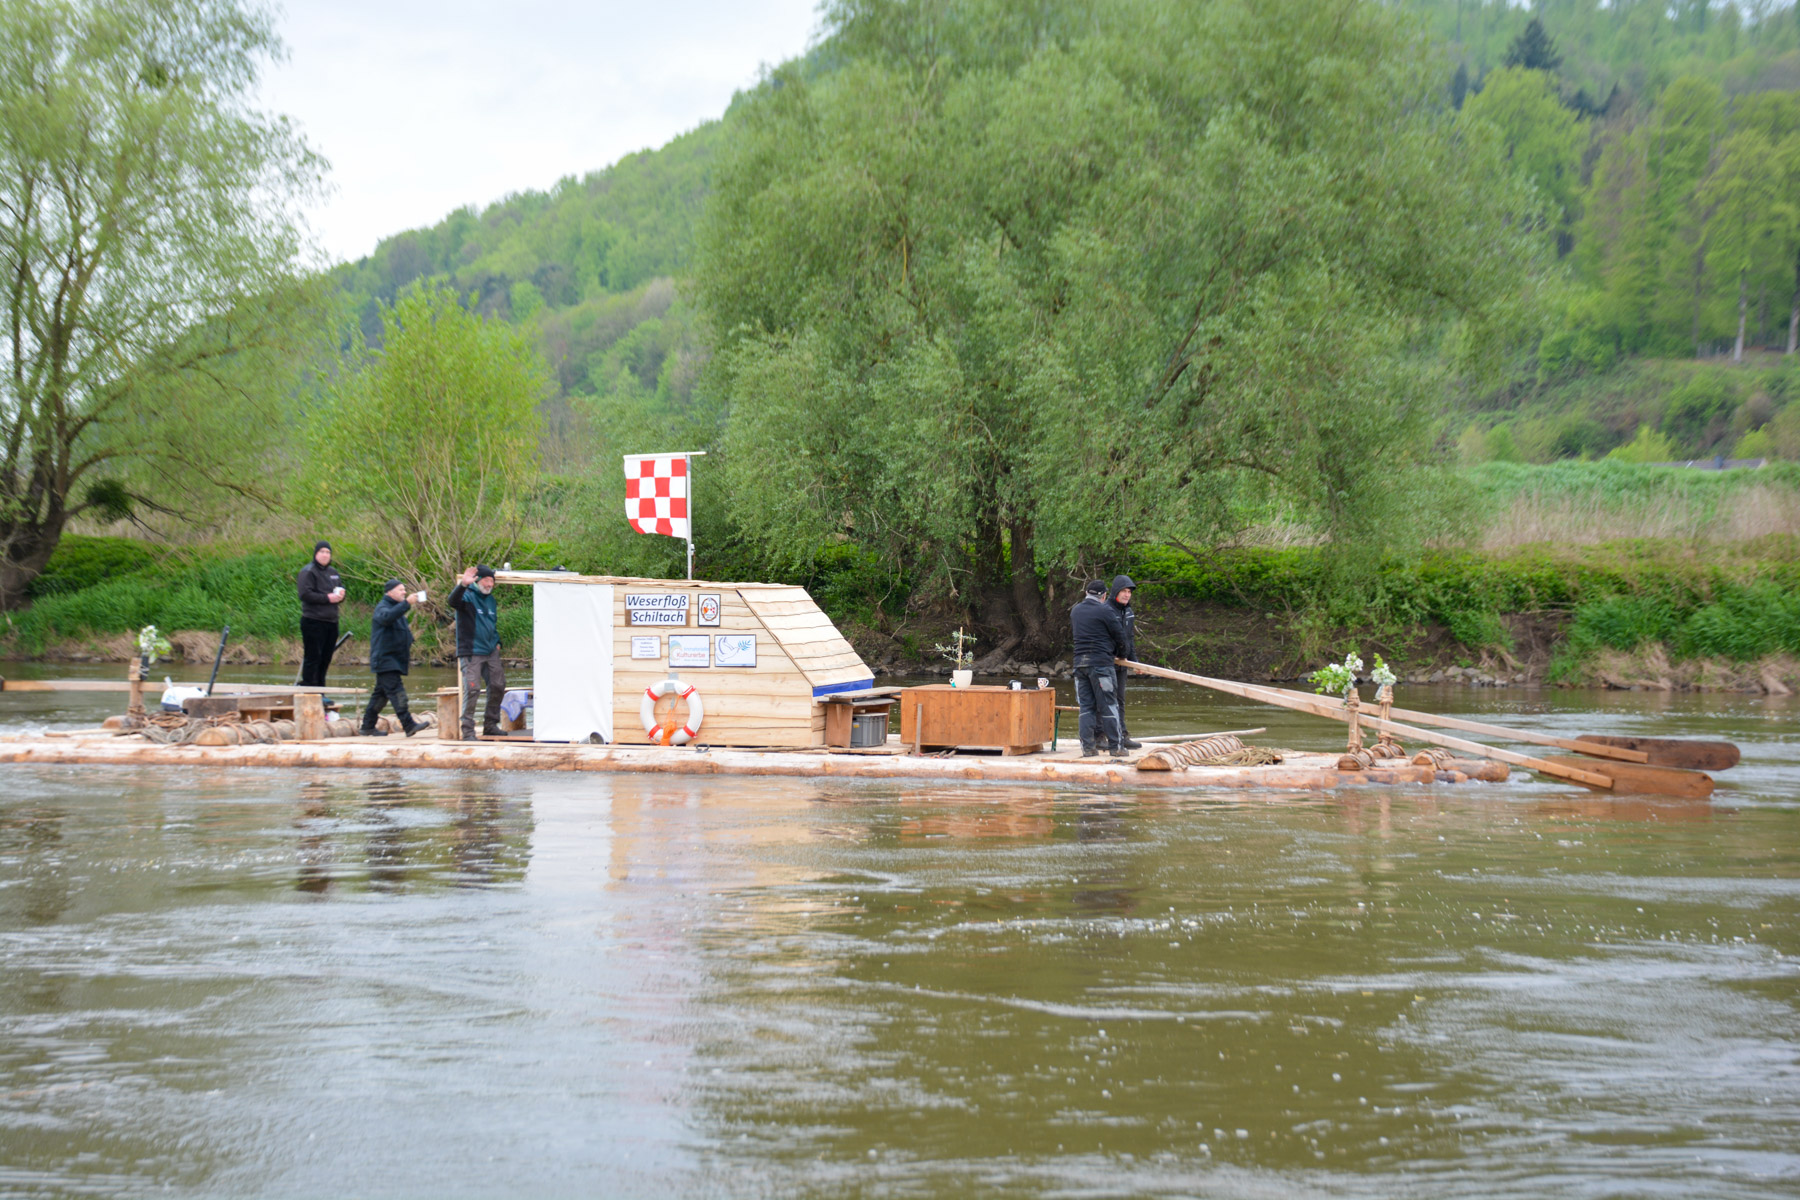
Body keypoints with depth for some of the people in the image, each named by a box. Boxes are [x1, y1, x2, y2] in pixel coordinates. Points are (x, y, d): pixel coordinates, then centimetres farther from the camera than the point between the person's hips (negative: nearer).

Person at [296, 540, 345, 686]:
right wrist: (327, 598, -16)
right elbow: (305, 594, -16)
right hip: (313, 621, -8)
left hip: (331, 622, 8)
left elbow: (341, 589, 25)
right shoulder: (308, 572, -6)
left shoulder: (333, 572, 18)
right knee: (313, 657, -9)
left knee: (325, 659, 10)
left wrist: (340, 596, 0)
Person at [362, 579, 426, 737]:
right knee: (396, 691, -17)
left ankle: (367, 727, 18)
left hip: (395, 661, 10)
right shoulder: (382, 607, -7)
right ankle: (409, 725, -25)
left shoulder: (397, 608, 23)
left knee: (381, 693, 12)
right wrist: (407, 603, -39)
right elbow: (387, 617, -33)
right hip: (385, 659, -10)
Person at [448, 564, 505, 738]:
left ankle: (490, 726, 22)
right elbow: (453, 601, -31)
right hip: (471, 653, -8)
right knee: (472, 690, -13)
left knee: (498, 687, 9)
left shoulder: (491, 600, 17)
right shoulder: (468, 596, -7)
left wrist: (496, 642, 16)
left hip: (491, 652, 8)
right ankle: (468, 731, -9)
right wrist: (462, 585, -49)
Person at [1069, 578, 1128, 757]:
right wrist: (1121, 654, 18)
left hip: (1080, 662, 6)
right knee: (1108, 705, 0)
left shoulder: (1075, 611, 12)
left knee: (1086, 706, 8)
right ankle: (1116, 745, 3)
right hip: (1101, 662, -6)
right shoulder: (1105, 611, -7)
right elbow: (1119, 635, -2)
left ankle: (1088, 747, 5)